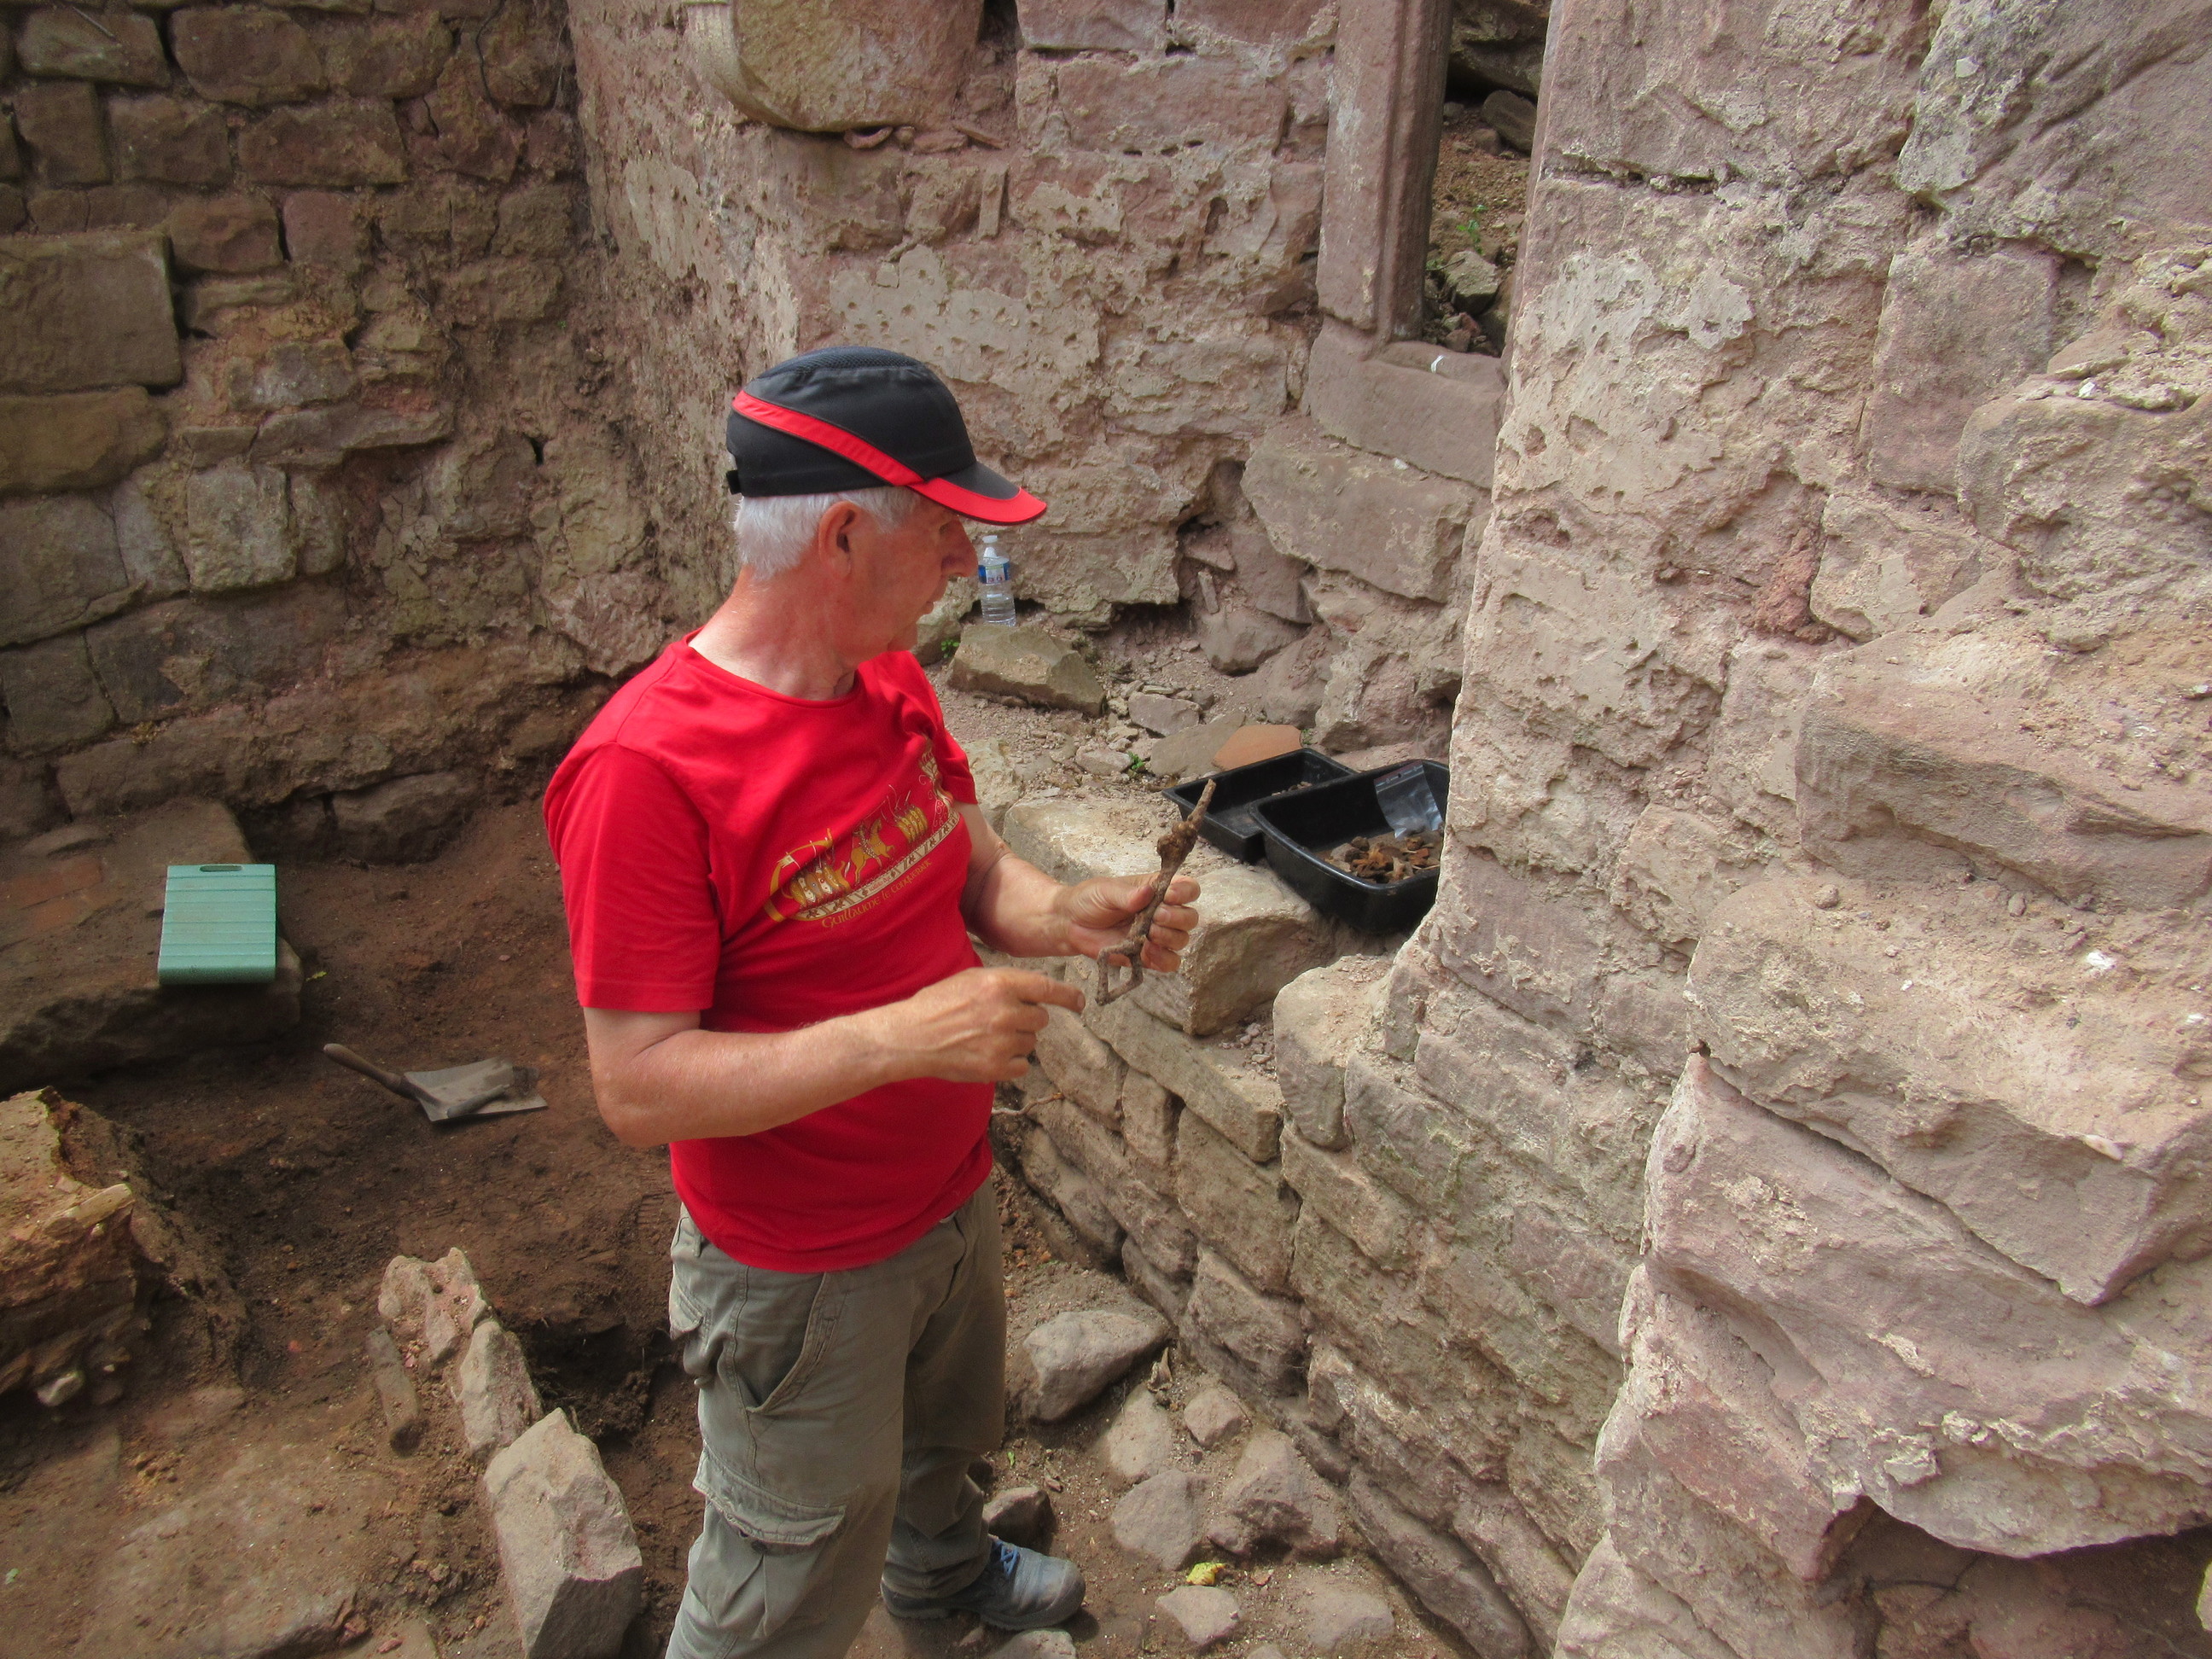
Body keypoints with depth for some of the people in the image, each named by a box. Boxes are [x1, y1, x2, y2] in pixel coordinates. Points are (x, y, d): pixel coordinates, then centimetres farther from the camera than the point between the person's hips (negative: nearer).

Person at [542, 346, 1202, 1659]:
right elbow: (638, 1086, -29)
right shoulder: (647, 771, -31)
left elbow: (975, 863, 7)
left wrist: (1066, 915, -14)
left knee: (946, 1433, 35)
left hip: (954, 1196, 8)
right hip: (802, 1275, -7)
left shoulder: (896, 683, -6)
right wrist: (899, 1036, -36)